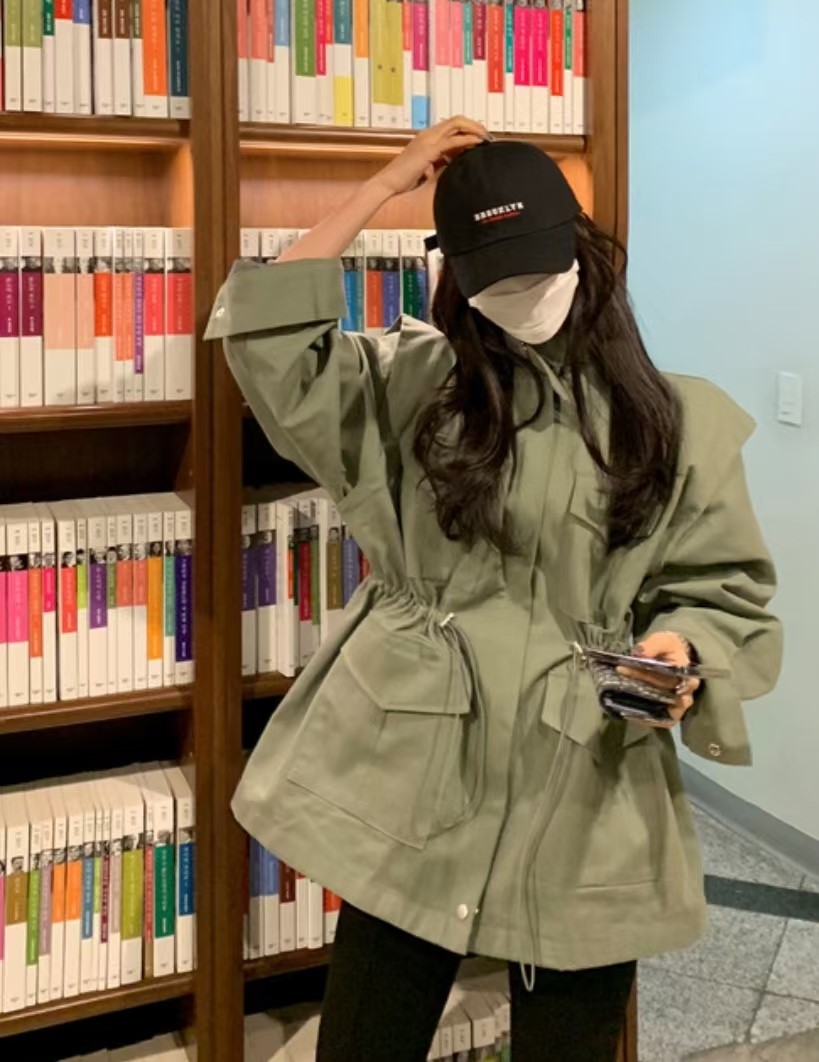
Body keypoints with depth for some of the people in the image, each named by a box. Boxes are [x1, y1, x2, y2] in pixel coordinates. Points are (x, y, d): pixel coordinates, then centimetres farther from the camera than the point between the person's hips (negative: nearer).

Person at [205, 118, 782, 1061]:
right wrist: (385, 185, -1)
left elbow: (725, 593, 6)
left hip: (586, 797, 0)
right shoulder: (412, 383, 4)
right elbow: (266, 330, -5)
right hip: (414, 782, 1)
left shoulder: (681, 421, 2)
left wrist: (681, 647, -17)